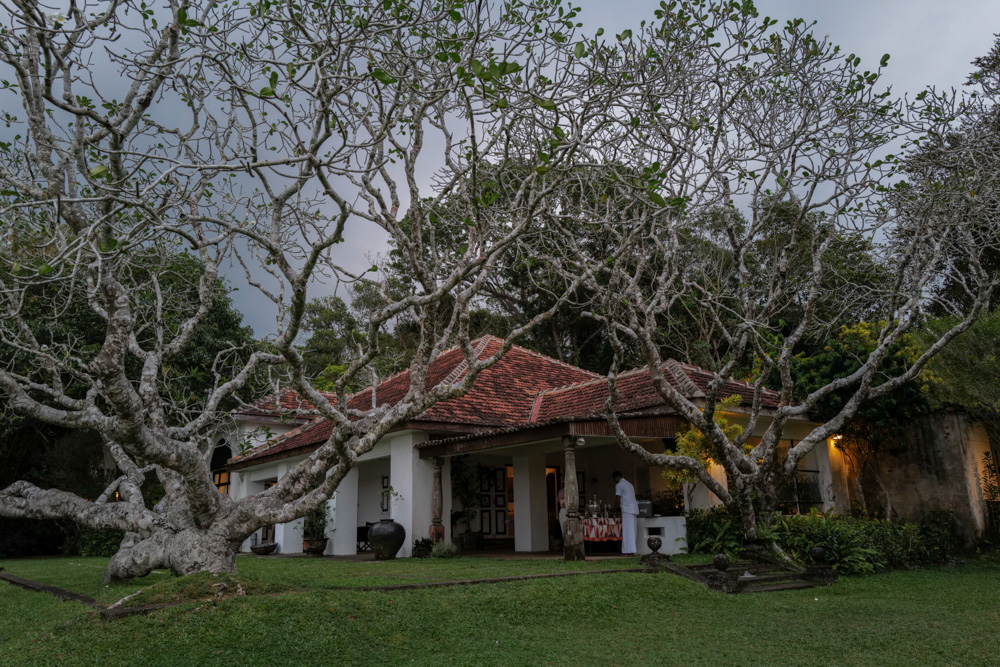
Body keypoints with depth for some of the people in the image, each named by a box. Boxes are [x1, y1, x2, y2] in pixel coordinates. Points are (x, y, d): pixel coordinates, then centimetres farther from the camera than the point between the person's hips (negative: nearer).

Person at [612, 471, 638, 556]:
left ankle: (628, 551, -11)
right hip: (634, 508, 9)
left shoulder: (619, 485, -4)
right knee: (632, 531, 8)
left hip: (627, 509, -9)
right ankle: (632, 551, 7)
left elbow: (618, 499, -8)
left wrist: (615, 508, 7)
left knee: (627, 530, -8)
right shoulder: (629, 484, 24)